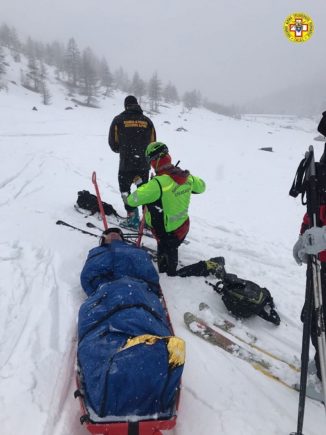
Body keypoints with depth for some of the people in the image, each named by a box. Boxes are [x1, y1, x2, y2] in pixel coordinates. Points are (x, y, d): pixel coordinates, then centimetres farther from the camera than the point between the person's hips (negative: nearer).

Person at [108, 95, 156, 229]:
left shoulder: (118, 120, -2)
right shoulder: (147, 121, 5)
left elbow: (113, 143, 1)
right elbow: (152, 143, 7)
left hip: (126, 164, -3)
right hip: (144, 164, 3)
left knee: (125, 188, 14)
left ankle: (132, 214, 2)